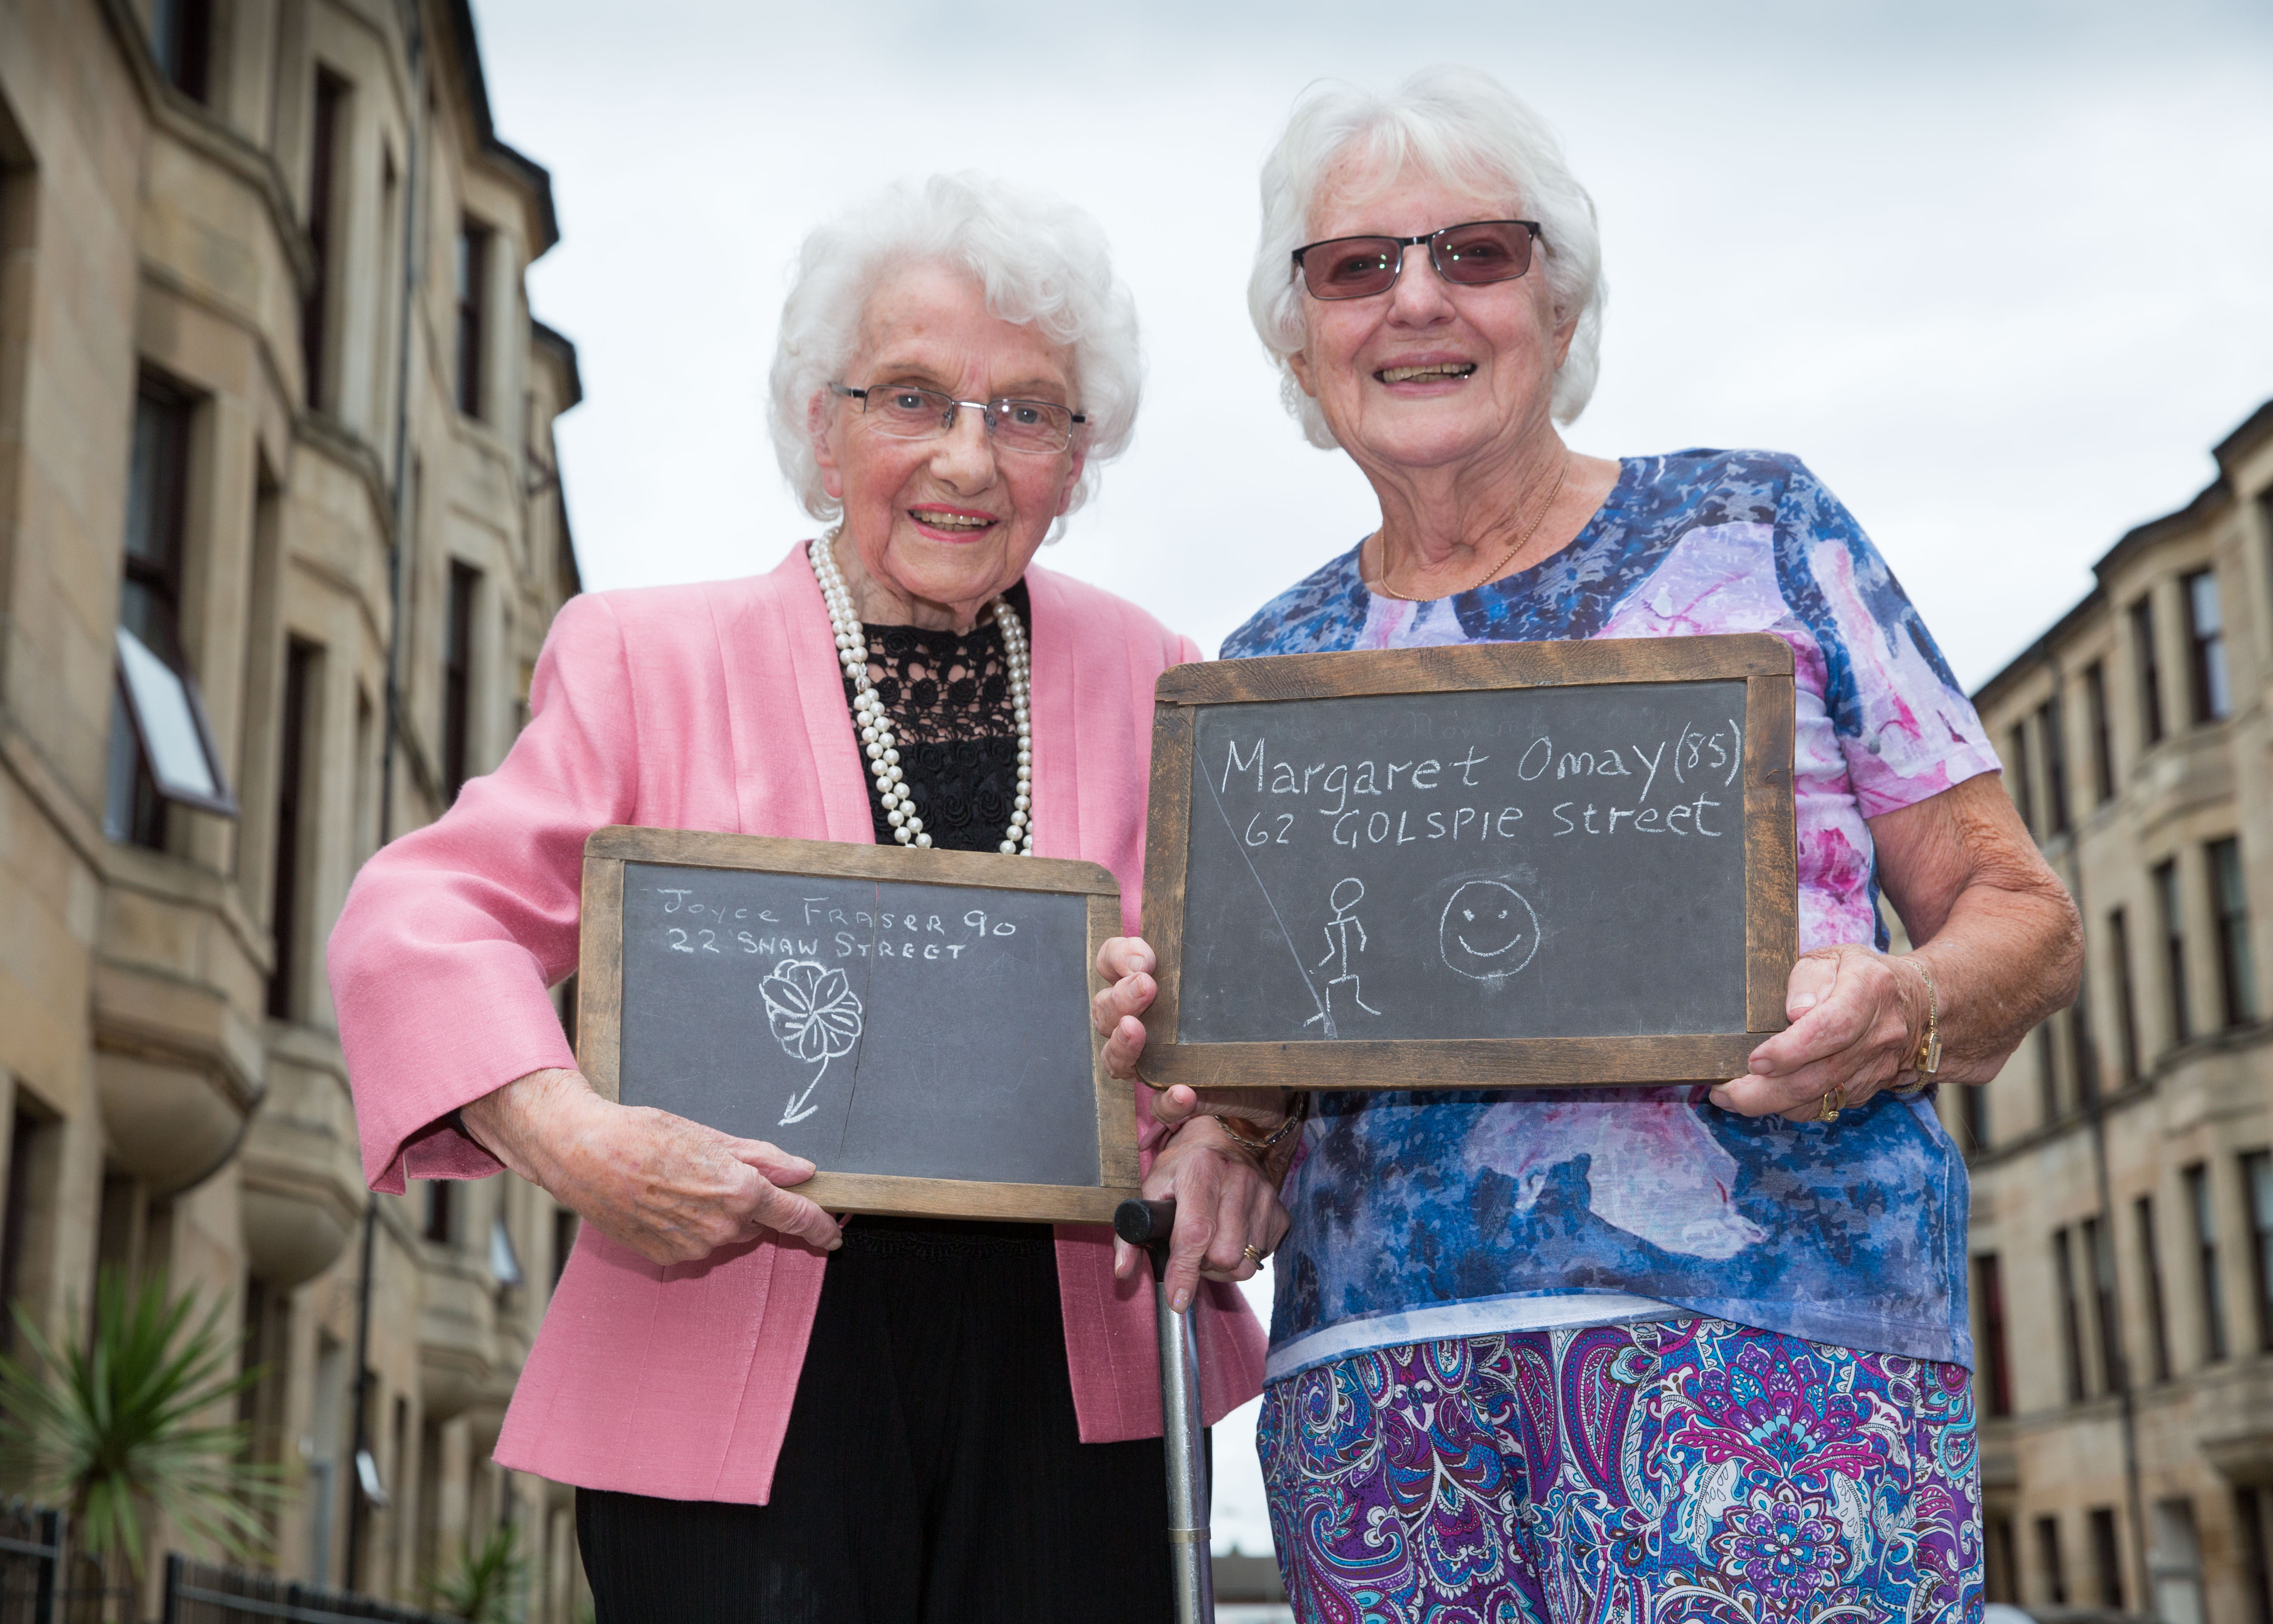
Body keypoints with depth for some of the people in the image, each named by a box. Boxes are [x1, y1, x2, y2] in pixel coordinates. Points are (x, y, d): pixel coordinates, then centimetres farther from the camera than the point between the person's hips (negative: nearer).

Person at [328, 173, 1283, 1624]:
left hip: (1068, 1385, 3)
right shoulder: (650, 659, 4)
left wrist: (1235, 1134, -11)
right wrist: (574, 1140, -23)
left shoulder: (1143, 678, 11)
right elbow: (424, 915, -5)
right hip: (732, 1384, -2)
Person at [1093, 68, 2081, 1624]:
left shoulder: (1755, 531, 8)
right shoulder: (1271, 668, 16)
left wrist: (1903, 1013, -14)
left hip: (1763, 1333, -2)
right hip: (1373, 1369, 3)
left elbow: (2019, 909, 7)